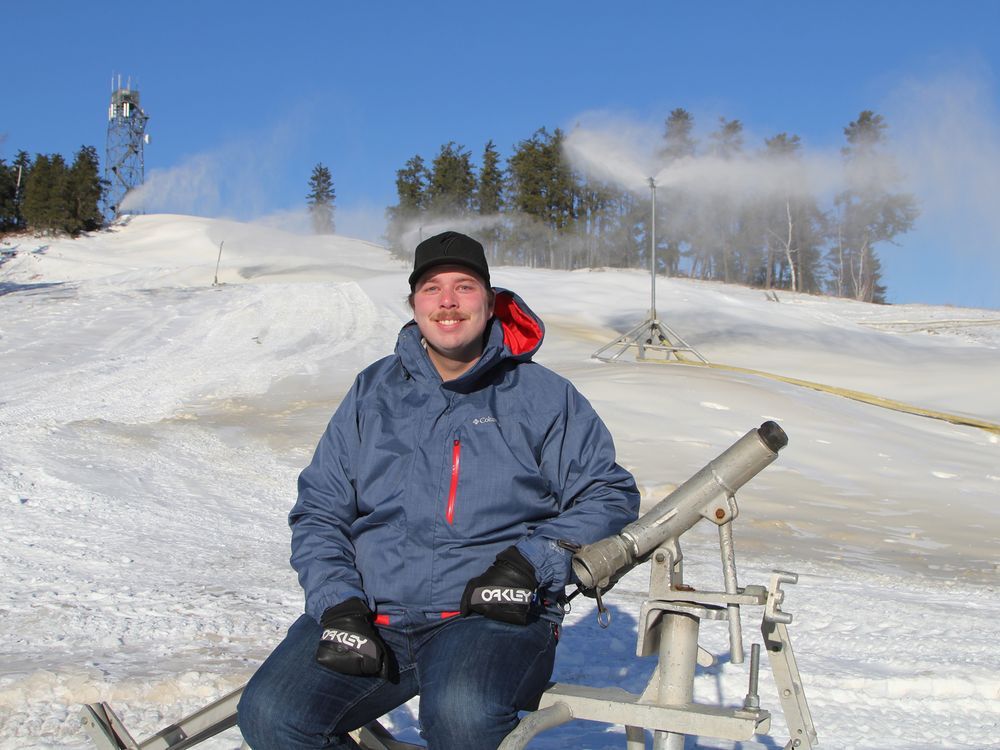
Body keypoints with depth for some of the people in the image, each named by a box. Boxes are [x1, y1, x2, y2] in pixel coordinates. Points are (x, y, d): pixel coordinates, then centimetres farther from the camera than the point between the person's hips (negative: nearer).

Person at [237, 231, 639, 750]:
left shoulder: (544, 397, 9)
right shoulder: (373, 393, 15)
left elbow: (610, 494, 7)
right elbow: (318, 511, 14)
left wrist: (533, 561, -10)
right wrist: (338, 604, -4)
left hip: (494, 615, -3)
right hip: (374, 613, 3)